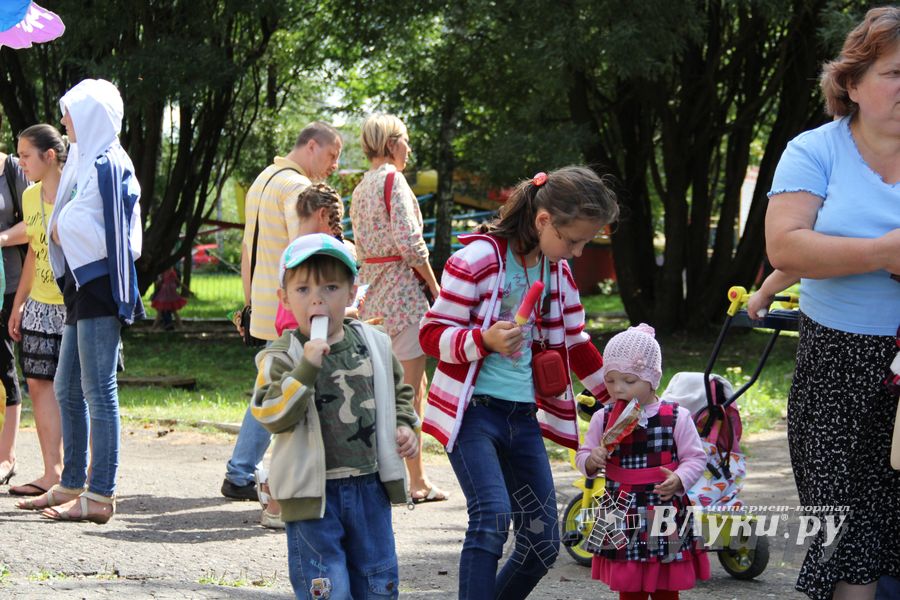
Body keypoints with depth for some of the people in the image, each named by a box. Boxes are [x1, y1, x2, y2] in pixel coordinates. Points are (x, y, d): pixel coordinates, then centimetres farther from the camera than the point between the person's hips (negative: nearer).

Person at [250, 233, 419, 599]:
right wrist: (306, 367, -29)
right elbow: (271, 415, -23)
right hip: (314, 493, -4)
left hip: (370, 486, 5)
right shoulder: (281, 357, -9)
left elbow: (398, 392, 23)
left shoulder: (375, 345, 6)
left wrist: (404, 427, 6)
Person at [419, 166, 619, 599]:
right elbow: (432, 334, -12)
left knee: (542, 543, 4)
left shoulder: (558, 271, 10)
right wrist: (485, 339, -28)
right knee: (493, 515, -26)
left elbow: (576, 344, 23)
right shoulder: (477, 259, -13)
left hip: (523, 416, 7)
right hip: (472, 412, -7)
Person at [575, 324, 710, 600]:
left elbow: (695, 458, -2)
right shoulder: (603, 419, 1)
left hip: (667, 514, -2)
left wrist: (679, 479, -21)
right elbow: (582, 457, 11)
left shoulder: (676, 417, -7)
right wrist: (591, 460, -13)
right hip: (622, 515, 2)